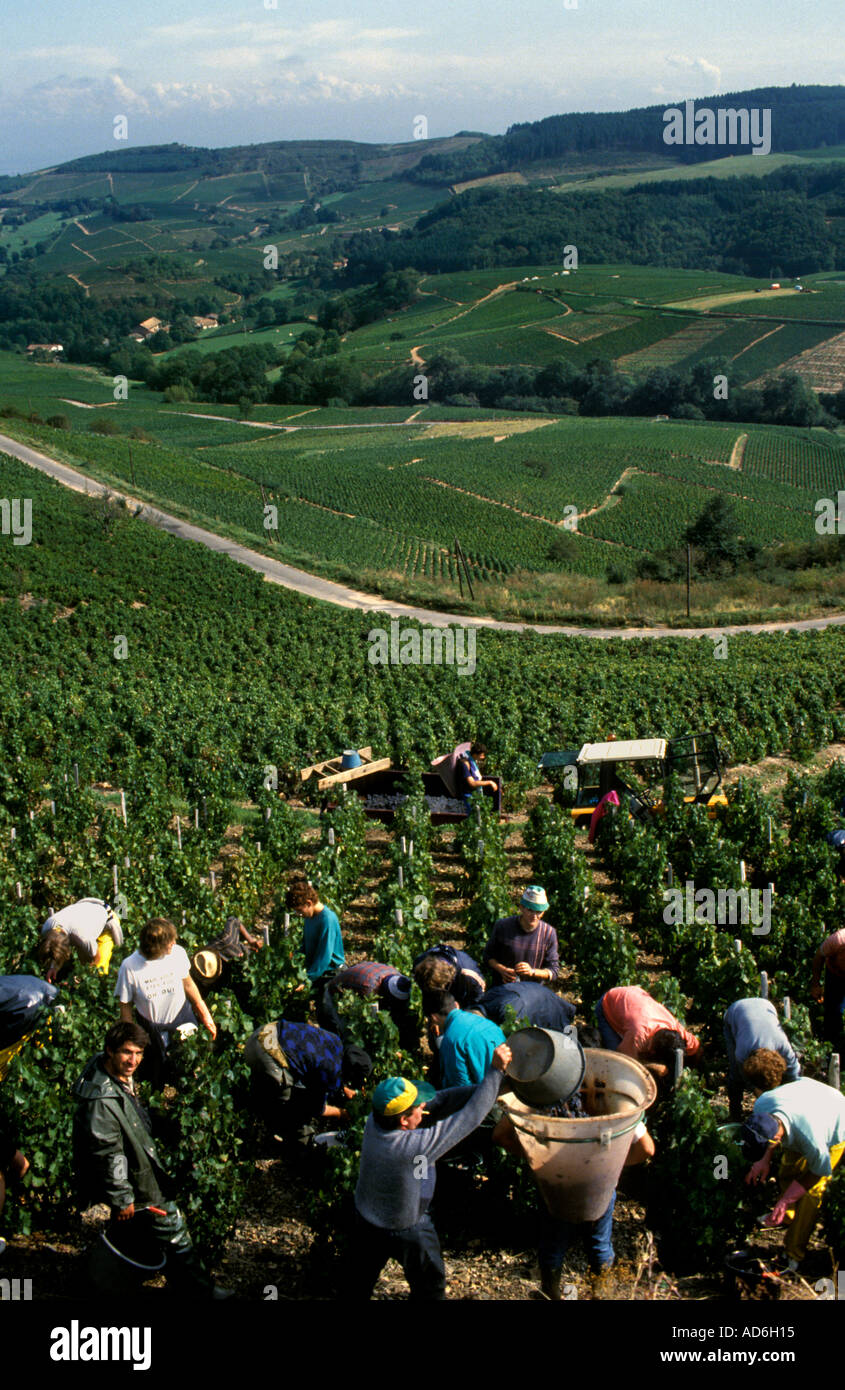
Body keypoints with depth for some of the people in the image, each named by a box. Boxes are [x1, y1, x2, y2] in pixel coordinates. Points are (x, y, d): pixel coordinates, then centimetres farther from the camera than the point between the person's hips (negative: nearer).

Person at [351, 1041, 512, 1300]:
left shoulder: (375, 1119, -24)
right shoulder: (414, 1147, -42)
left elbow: (439, 1101, -20)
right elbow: (470, 1117, -37)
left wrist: (482, 1090, -25)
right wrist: (496, 1071, -33)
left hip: (364, 1214, 6)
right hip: (404, 1230, -6)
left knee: (364, 1270, 33)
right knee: (429, 1283, 24)